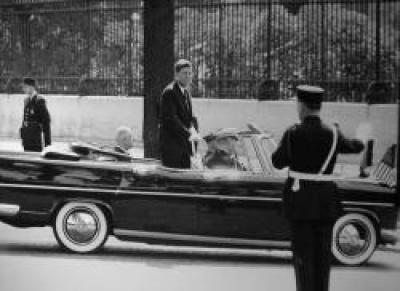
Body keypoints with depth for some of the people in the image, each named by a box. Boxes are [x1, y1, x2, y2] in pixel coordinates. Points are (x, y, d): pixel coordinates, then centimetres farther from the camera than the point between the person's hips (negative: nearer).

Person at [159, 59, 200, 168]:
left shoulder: (186, 92, 15)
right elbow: (171, 119, -21)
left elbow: (190, 117, 14)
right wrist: (188, 135, -23)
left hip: (184, 144, 8)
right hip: (171, 145, -8)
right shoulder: (169, 92, -14)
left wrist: (193, 130, -8)